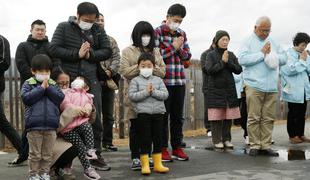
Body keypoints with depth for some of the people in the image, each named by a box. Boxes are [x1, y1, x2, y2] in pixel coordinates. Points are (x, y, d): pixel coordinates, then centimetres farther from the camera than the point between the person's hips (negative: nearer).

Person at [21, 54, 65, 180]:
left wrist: (48, 88, -9)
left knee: (48, 154, 10)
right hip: (34, 126, -3)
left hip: (51, 126, 3)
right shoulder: (28, 84, 3)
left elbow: (60, 98, 0)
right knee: (35, 154, 4)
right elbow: (26, 98, -12)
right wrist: (41, 88, -12)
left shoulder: (53, 84, 12)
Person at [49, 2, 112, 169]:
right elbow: (53, 49, -6)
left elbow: (107, 51, 6)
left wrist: (91, 55, -12)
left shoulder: (98, 31, 12)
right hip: (69, 79, -2)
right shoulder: (63, 28, 4)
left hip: (91, 80, 3)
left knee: (95, 118, 5)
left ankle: (95, 154, 18)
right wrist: (77, 54, -14)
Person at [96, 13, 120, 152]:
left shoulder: (111, 40, 17)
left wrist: (110, 70, -10)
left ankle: (107, 142, 20)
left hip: (109, 81, 5)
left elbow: (116, 57, 6)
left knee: (108, 115, 10)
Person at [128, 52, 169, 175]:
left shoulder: (158, 80, 9)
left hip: (158, 113, 3)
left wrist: (153, 91, -15)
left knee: (158, 138, 9)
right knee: (145, 139, 1)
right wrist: (146, 92, -16)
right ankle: (145, 165, 10)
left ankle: (157, 164, 19)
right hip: (143, 113, -3)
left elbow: (165, 94, -1)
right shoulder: (135, 80, 2)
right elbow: (132, 96, -10)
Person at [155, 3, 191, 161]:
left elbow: (187, 56, 13)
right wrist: (173, 46, -10)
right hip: (163, 80, -5)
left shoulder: (182, 34, 14)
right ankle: (163, 149, 10)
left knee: (177, 116, 9)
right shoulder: (157, 32, -2)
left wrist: (179, 48, -6)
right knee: (163, 115, 1)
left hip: (180, 80, 5)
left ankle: (177, 147, 18)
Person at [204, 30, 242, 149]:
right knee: (216, 116, -4)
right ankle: (217, 140, 5)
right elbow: (209, 70, -13)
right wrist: (222, 61, -14)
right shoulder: (211, 55, 0)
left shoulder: (231, 55, 11)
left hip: (229, 89, 4)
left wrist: (228, 62, -10)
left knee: (228, 116, 3)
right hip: (215, 89, -4)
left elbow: (239, 70, 3)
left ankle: (227, 139, 13)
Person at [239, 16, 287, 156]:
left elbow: (284, 59, 15)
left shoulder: (273, 42, 19)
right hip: (254, 86, -5)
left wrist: (273, 56, -5)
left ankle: (266, 146, 12)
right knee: (254, 118, -2)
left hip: (272, 87, 5)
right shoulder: (248, 42, 3)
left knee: (268, 118, 6)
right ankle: (254, 146, 7)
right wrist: (262, 53, -9)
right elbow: (242, 59, -13)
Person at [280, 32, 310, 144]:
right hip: (293, 91, -7)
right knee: (293, 113, 1)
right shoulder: (288, 54, -9)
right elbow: (290, 70, -19)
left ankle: (300, 134, 21)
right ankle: (292, 135, 9)